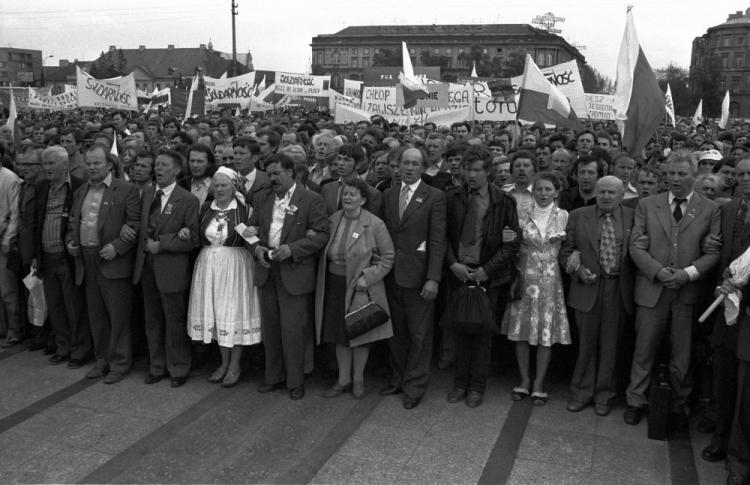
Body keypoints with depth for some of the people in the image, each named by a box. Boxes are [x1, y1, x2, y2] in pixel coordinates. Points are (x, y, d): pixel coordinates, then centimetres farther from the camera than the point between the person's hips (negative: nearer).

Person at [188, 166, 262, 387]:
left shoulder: (244, 208, -7)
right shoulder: (205, 208, 7)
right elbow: (198, 238, 12)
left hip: (235, 266, -5)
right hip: (209, 266, 5)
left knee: (235, 311, 2)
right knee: (215, 313, 11)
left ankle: (235, 365, 16)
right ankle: (224, 362, 25)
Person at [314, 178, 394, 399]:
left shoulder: (375, 225, -10)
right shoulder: (332, 220, 3)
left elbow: (388, 256, -7)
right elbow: (325, 254, 16)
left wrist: (367, 278, -13)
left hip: (360, 287, -4)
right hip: (334, 285, 4)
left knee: (359, 333, 7)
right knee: (339, 333, 12)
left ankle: (358, 379, 26)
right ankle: (343, 379, 27)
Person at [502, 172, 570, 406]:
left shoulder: (563, 217, 1)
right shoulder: (522, 216, 2)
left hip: (550, 282, -1)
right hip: (525, 280, 1)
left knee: (546, 334, 3)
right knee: (521, 332, 4)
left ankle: (539, 384, 16)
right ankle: (524, 380, 21)